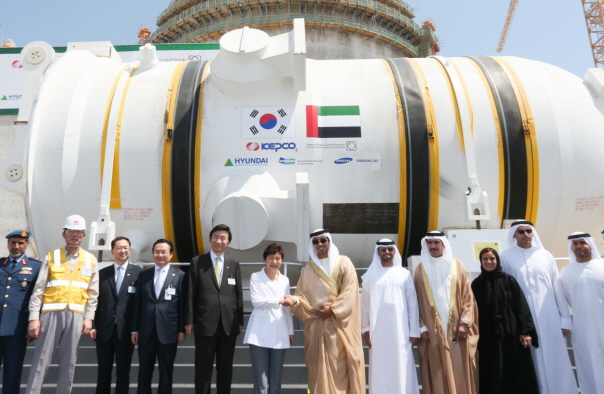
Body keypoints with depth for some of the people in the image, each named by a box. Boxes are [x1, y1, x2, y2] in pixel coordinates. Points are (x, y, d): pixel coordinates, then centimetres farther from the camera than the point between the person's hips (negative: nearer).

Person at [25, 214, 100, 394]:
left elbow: (93, 293, 8)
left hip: (76, 315, 1)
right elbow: (38, 289, 1)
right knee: (41, 359, -1)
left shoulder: (90, 260, 8)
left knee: (68, 362, 7)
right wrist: (33, 317, -6)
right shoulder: (51, 257, 4)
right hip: (51, 313, -1)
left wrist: (89, 317, 0)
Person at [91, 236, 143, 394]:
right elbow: (96, 301, 6)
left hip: (126, 330, -2)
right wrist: (93, 325, -1)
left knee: (123, 371, 8)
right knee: (103, 370, 13)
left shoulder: (138, 272, -3)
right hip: (104, 329, 3)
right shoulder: (102, 273, 7)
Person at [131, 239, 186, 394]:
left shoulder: (179, 276, 1)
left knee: (166, 372, 8)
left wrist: (182, 329, -5)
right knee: (144, 371, 10)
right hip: (146, 331, 2)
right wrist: (135, 329, 3)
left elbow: (182, 305, -1)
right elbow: (137, 304, 7)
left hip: (168, 332, -2)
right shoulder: (143, 275, 8)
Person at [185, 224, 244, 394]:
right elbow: (191, 294, -1)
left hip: (229, 324, 2)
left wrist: (240, 321, 5)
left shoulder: (234, 265, 9)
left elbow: (239, 294, 9)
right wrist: (189, 321, -5)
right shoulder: (197, 262, 2)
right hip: (205, 322, -2)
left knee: (225, 367, 11)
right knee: (203, 367, 6)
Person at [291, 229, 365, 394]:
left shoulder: (343, 263, 3)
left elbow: (350, 291, -6)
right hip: (316, 324, 3)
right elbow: (302, 294, 8)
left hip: (340, 324, -3)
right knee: (320, 366, 3)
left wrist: (333, 309, -13)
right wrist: (295, 300, -14)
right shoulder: (309, 268, 13)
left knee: (341, 364, -3)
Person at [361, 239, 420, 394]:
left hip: (400, 330, 0)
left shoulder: (404, 274, 4)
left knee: (402, 368, 2)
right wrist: (366, 328, -1)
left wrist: (414, 331, -1)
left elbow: (412, 304, 3)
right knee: (380, 369, 3)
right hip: (378, 330, 0)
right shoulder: (371, 275, 5)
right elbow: (365, 303, 4)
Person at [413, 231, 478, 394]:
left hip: (457, 330, 0)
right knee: (437, 376, 1)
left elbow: (468, 297, 3)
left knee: (461, 373, 3)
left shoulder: (457, 266, 6)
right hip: (432, 332, 0)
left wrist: (464, 323, -7)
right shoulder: (420, 270, 6)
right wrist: (422, 327, -4)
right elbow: (416, 301, 4)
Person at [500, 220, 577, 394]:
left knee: (554, 360, 6)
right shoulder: (506, 257, -1)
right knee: (530, 362, 4)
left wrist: (565, 317, 5)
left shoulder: (546, 255, 7)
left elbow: (558, 288, 7)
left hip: (549, 316, 2)